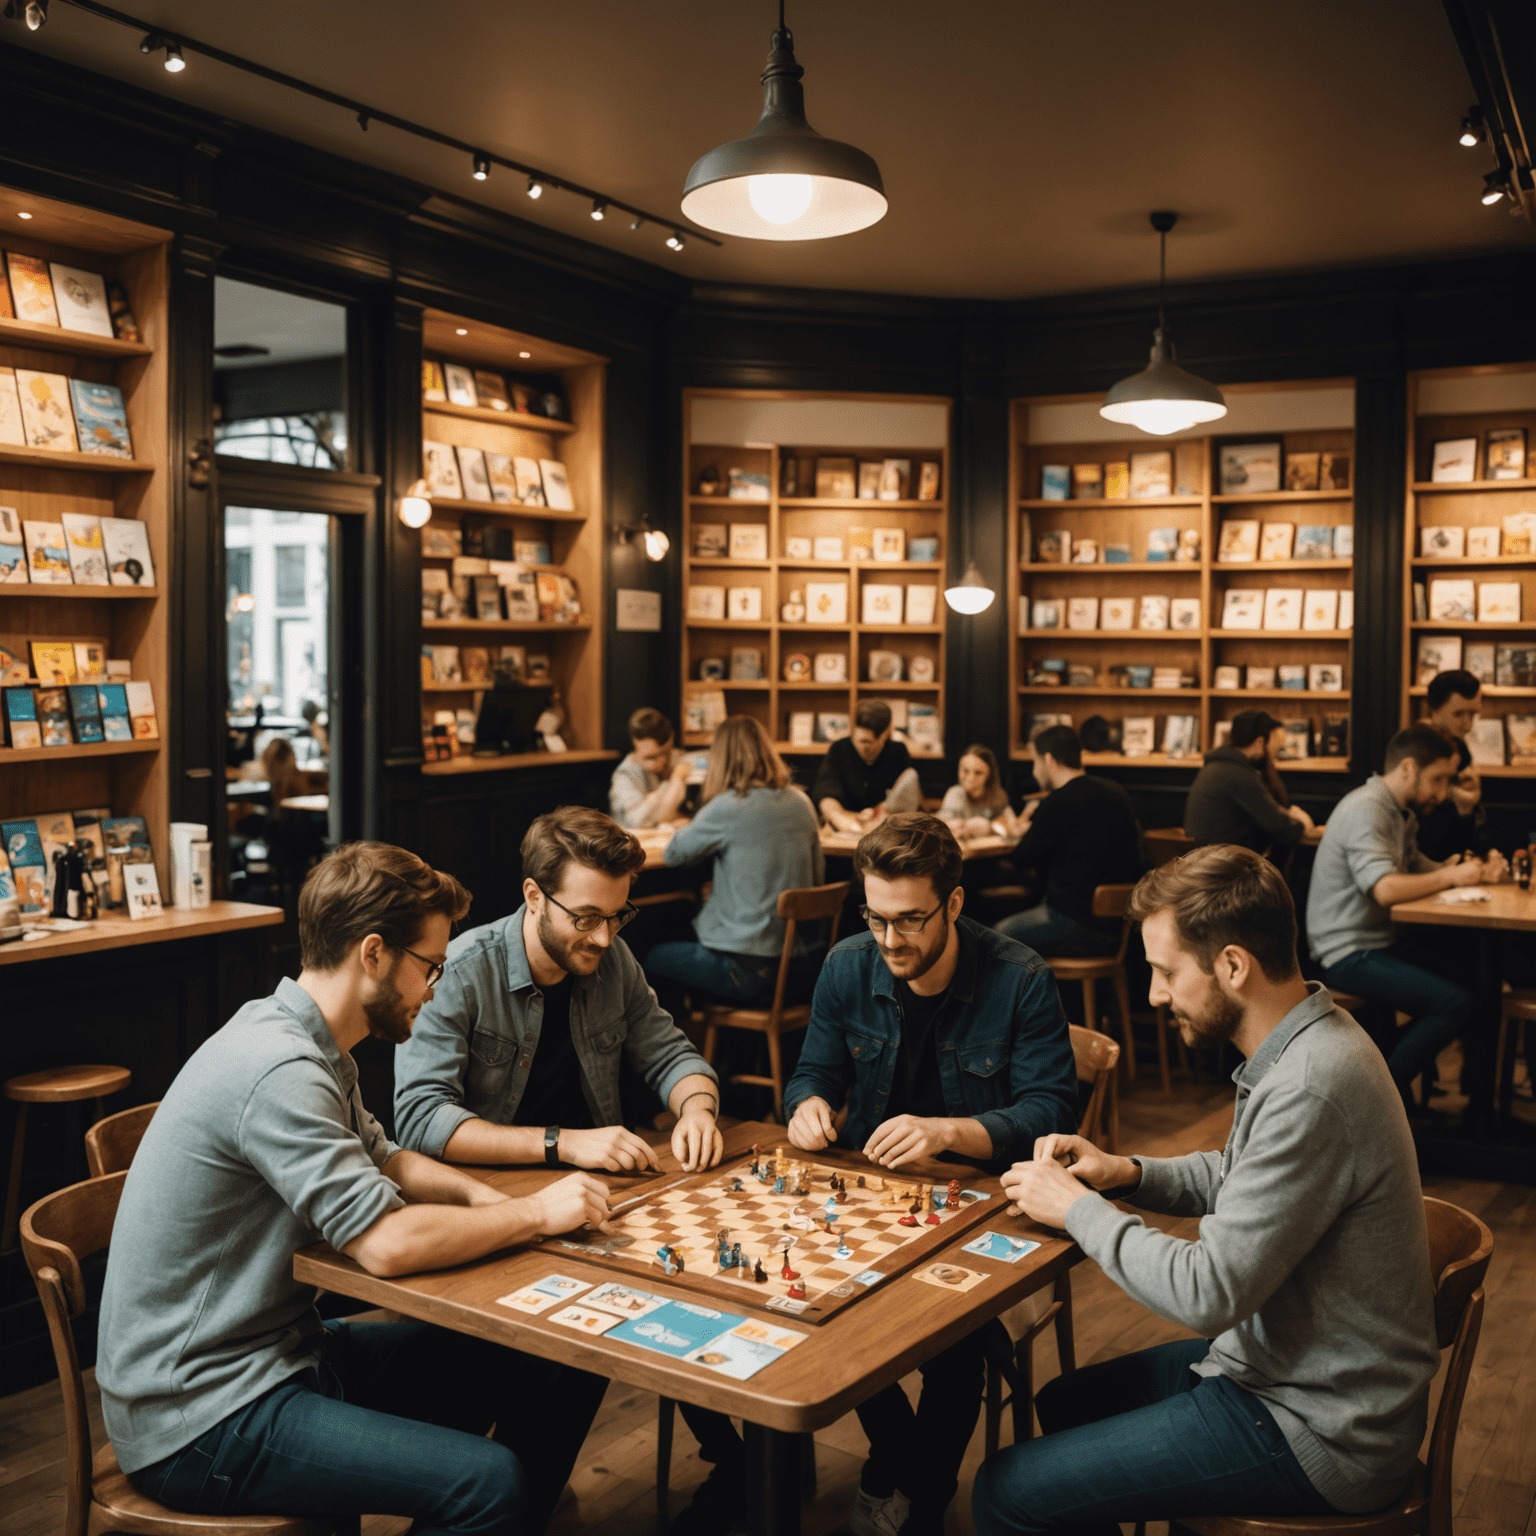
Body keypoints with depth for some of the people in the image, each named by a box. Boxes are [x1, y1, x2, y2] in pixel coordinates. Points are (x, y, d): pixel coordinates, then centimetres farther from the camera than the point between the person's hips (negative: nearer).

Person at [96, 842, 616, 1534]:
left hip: (287, 1348, 10)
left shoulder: (308, 1046, 8)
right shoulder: (277, 1070, -25)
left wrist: (482, 1196, 2)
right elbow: (389, 1244, -29)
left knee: (564, 1369, 2)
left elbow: (381, 1159, 21)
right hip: (198, 1418, -10)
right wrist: (536, 1213, -15)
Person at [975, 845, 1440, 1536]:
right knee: (1065, 1401, 23)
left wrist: (1077, 1208, -15)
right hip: (1288, 1365, 10)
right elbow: (1236, 1178, 18)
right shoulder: (1306, 1042, 2)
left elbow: (1207, 1294, -28)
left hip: (1316, 1429, -10)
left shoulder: (1309, 1091, -31)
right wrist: (1127, 1174, 2)